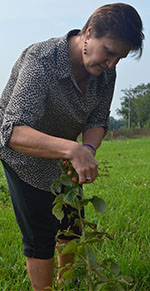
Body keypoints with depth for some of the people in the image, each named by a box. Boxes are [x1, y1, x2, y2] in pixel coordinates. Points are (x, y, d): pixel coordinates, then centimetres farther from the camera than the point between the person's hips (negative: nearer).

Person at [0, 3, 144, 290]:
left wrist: (88, 149, -28)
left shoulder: (105, 72, -15)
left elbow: (98, 121, -5)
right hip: (24, 156, -6)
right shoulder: (40, 61, -36)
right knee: (40, 237, -4)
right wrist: (72, 150, -58)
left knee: (71, 224, 16)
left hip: (63, 156, 7)